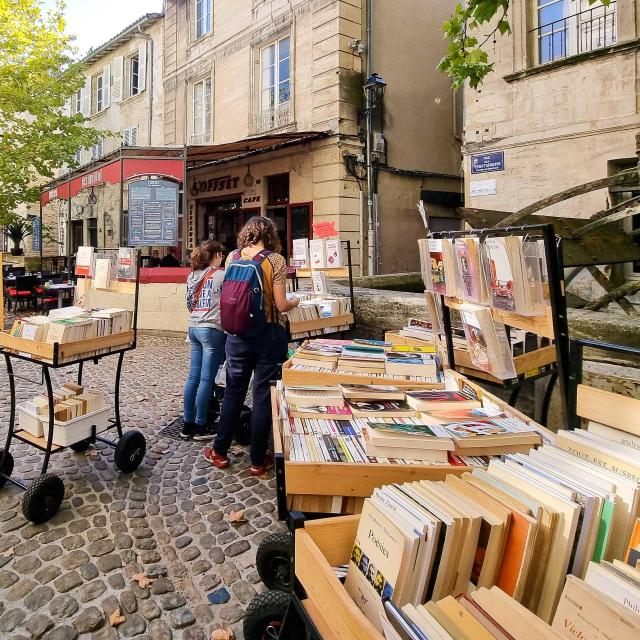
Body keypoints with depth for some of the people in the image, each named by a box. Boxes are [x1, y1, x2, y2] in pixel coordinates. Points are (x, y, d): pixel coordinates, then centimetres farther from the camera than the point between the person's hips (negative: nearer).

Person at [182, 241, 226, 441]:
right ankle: (200, 427, 6)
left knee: (193, 377, 11)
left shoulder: (192, 276, 12)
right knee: (206, 380, -1)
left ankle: (188, 424, 18)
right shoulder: (221, 275, -9)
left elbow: (190, 304, 17)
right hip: (212, 329, -7)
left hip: (194, 328, 7)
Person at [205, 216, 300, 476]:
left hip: (237, 334, 4)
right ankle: (258, 461, 17)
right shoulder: (275, 260, -9)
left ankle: (219, 452, 29)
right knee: (263, 396, 6)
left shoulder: (232, 258, 2)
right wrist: (295, 302, 9)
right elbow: (281, 305, -12)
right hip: (268, 335, -3)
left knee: (233, 392, 17)